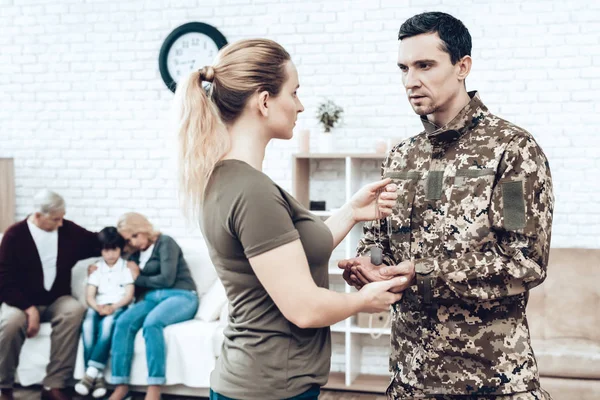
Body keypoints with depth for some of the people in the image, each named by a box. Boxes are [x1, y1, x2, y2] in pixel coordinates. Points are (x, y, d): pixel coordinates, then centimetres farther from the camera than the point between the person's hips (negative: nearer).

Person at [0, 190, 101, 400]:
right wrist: (29, 309, -23)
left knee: (75, 310, -33)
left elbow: (99, 243, 12)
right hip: (22, 300, -3)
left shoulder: (68, 230, 0)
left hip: (56, 300, 3)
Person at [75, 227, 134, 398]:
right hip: (99, 307, 3)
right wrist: (98, 307, -18)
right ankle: (98, 376, -36)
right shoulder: (96, 269, 15)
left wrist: (113, 307, -20)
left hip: (119, 307, -2)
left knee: (107, 323, -37)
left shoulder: (126, 268, 8)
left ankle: (92, 372, -40)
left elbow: (129, 295, -2)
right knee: (88, 325, -32)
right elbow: (89, 296, 5)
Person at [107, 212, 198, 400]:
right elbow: (138, 287, 17)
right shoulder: (136, 254, 20)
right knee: (123, 322, -26)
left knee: (151, 322, -36)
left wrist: (138, 279, 3)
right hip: (151, 299, 6)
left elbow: (167, 279, -10)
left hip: (180, 296, -6)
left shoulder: (165, 242, 1)